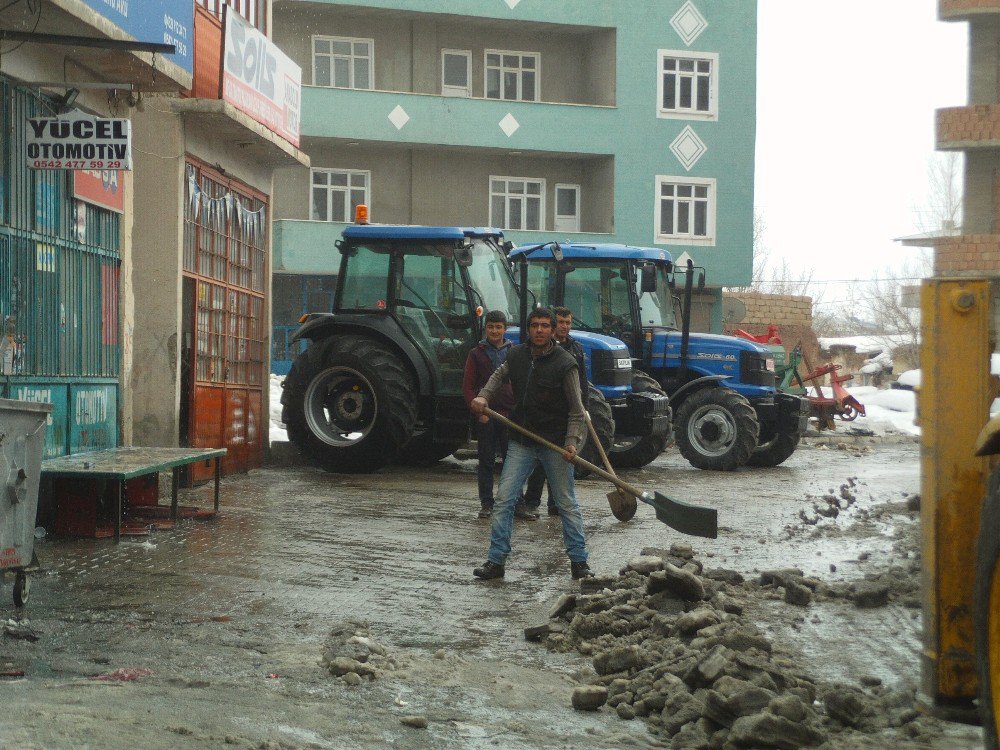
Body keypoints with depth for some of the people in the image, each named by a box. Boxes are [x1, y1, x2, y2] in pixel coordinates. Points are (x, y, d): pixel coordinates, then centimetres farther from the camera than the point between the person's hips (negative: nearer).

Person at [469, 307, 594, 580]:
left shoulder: (564, 363, -10)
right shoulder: (517, 356, 3)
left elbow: (576, 409, -7)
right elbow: (499, 376, 24)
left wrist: (572, 441, -18)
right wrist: (484, 396, 5)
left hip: (555, 444, -4)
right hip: (521, 442, 4)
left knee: (567, 503, 5)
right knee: (504, 500, -1)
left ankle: (579, 562, 14)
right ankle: (496, 560, 6)